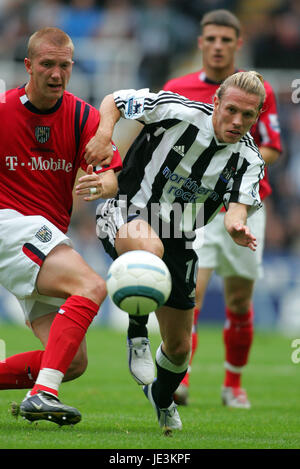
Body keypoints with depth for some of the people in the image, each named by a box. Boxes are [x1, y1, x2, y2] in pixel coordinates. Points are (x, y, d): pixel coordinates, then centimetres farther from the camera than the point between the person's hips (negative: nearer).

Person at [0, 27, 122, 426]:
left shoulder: (83, 117, 3)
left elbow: (111, 178, -8)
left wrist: (102, 185, -31)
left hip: (50, 238, 6)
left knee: (75, 362, -4)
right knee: (91, 286, -31)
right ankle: (43, 393, -41)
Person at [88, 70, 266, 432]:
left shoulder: (249, 159, -5)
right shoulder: (177, 112, -16)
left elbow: (237, 207, -18)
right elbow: (114, 101, -6)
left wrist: (236, 226, -42)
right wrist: (104, 135, -26)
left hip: (178, 240, 5)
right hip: (127, 215, -4)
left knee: (179, 346, 11)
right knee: (150, 247, -44)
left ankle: (162, 398, 45)